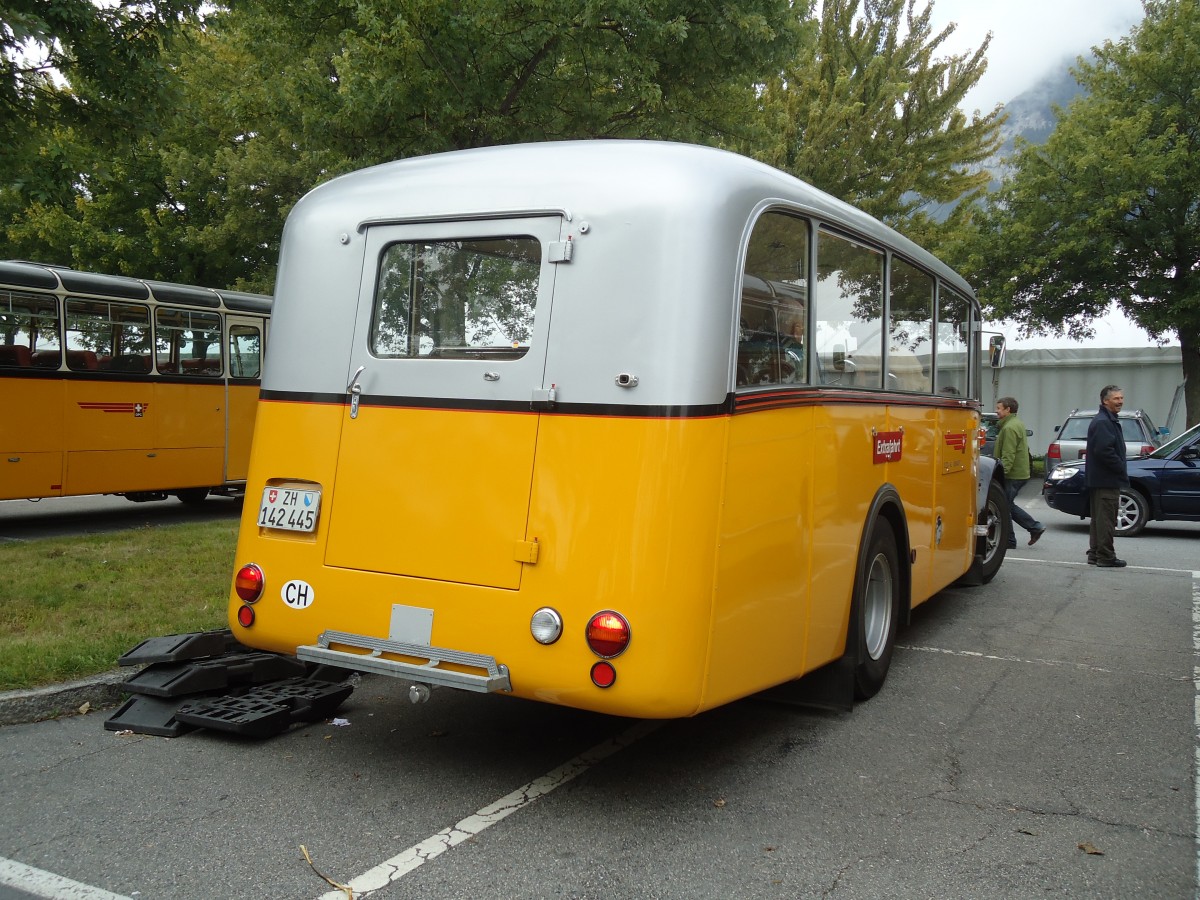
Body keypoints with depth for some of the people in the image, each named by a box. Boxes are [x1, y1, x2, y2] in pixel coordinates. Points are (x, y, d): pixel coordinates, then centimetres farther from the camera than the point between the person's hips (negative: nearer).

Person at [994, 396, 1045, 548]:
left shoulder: (1010, 428, -16)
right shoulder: (1017, 424, 17)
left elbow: (1008, 455, -23)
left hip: (1012, 475, -10)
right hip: (1020, 473, 10)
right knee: (1008, 506, 17)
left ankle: (1008, 540, 3)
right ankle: (1035, 527, 17)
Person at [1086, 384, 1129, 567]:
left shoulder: (1109, 420, 19)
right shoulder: (1103, 422, -15)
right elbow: (1104, 451, -25)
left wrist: (1120, 470, 15)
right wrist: (1122, 469, -16)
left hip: (1102, 480, 11)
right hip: (1106, 480, -11)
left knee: (1100, 518, 14)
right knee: (1105, 518, -6)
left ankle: (1095, 554, 20)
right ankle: (1105, 556, -3)